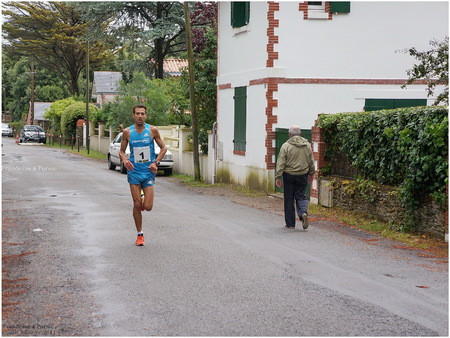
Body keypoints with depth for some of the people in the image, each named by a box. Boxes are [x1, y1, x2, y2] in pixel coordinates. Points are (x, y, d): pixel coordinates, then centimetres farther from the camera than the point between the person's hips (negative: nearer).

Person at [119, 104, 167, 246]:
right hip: (134, 172, 1)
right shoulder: (127, 132, 0)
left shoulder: (152, 130, -3)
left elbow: (163, 148, 6)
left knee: (147, 207, -7)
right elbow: (122, 151, 9)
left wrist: (156, 162, -7)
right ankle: (140, 234, 17)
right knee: (137, 205, 1)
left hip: (149, 172, -1)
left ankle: (143, 198, 31)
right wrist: (124, 160, -13)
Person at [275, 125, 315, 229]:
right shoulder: (307, 145, 4)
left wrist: (278, 177, -6)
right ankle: (303, 212, -14)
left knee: (289, 199, 5)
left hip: (289, 175, -3)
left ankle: (290, 223, 10)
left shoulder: (286, 146, -9)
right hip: (303, 175, 3)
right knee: (301, 195, 13)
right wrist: (311, 173, 25)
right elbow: (311, 162, 12)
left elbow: (280, 163, -10)